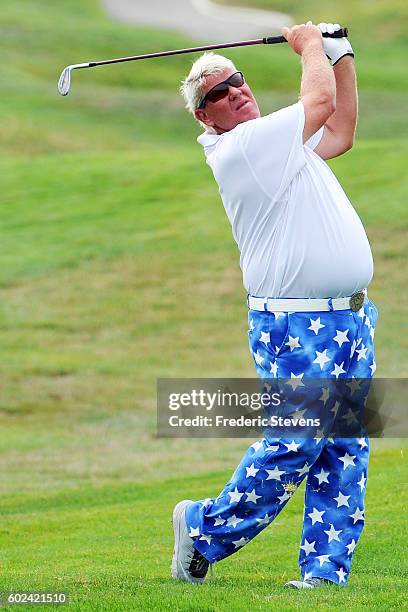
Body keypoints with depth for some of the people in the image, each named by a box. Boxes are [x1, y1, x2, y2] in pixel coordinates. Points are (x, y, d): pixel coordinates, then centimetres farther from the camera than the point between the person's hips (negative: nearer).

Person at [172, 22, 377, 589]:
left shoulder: (278, 143, 19)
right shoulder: (240, 148, -11)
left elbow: (341, 133, 32)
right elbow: (321, 101, -9)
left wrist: (342, 57, 26)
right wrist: (309, 45, 8)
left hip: (351, 319, 9)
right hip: (296, 324, -9)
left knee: (346, 450, 2)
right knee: (295, 443, -11)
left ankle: (326, 569, 3)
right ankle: (203, 529, 6)